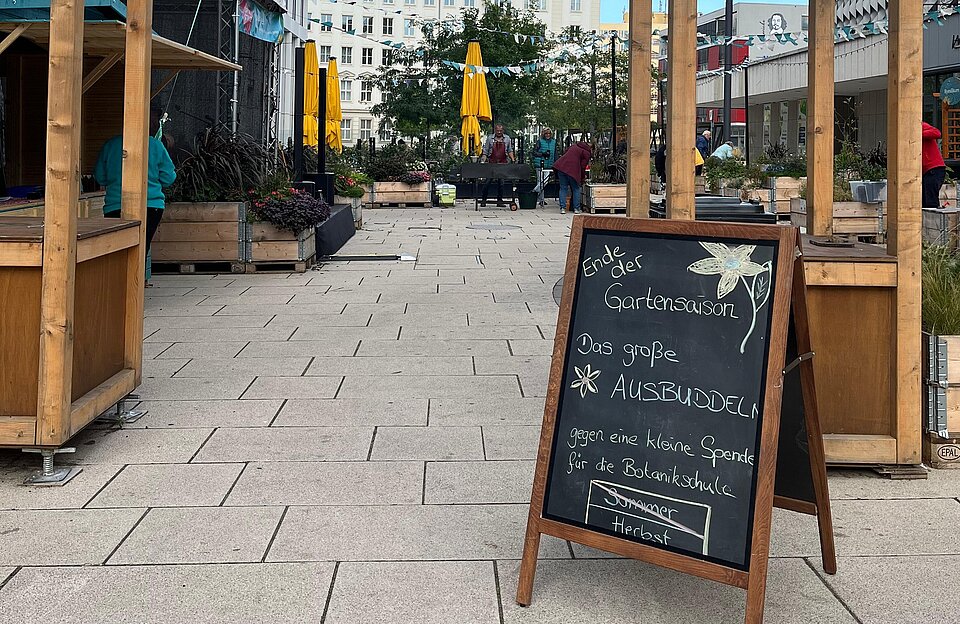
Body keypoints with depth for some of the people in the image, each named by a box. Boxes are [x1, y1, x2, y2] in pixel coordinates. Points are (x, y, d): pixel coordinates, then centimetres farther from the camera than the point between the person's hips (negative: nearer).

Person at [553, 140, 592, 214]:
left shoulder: (574, 146, 24)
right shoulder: (586, 153, 6)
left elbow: (564, 154, 28)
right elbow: (583, 166, 1)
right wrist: (581, 179, 12)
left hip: (561, 166, 5)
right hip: (573, 170, -5)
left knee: (563, 188, 10)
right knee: (576, 189, 11)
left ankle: (562, 208, 3)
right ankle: (576, 208, 11)